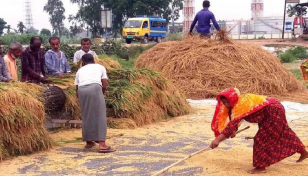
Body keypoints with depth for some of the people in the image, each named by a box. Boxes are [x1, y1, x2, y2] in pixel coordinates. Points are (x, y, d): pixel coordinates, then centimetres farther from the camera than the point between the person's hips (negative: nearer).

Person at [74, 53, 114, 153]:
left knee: (86, 116, 17)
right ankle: (102, 145, -6)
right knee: (100, 116, 0)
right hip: (95, 88, -3)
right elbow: (104, 86, 18)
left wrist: (80, 98, 47)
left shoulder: (80, 70, 32)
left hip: (81, 90, 3)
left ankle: (88, 142, 27)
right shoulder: (100, 67, 27)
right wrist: (101, 94, 36)